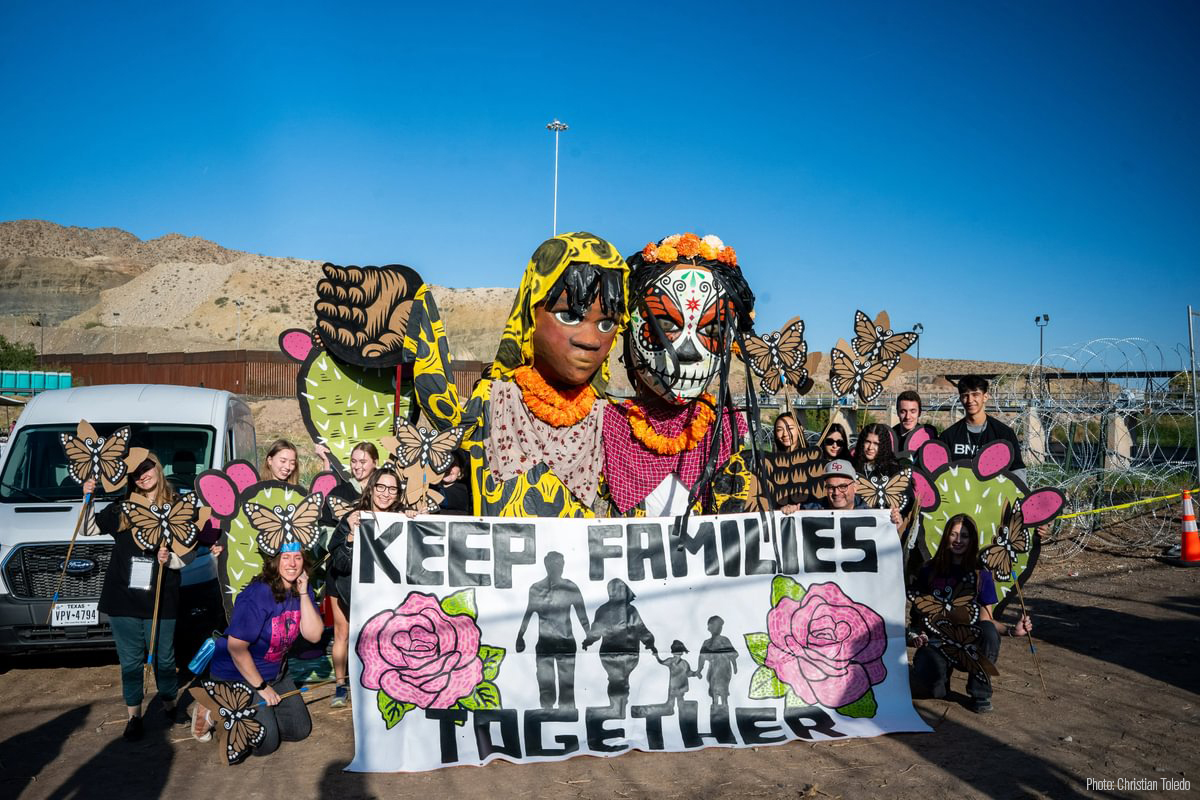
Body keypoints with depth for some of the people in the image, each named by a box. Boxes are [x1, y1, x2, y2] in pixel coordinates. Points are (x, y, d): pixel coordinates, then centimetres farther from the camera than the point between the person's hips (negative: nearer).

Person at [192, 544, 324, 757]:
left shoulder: (301, 590, -6)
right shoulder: (258, 595, -27)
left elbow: (313, 635, -14)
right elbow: (236, 647, -26)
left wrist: (304, 594, -23)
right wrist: (261, 687, -17)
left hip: (275, 673, 8)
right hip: (237, 674, -7)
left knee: (301, 729, 10)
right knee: (266, 742, -10)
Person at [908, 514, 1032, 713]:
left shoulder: (981, 575, 1)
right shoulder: (929, 571, 2)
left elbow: (986, 620, 0)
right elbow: (918, 609, 8)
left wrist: (1011, 629, -18)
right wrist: (916, 634, -10)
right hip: (935, 641, -1)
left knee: (988, 630, -34)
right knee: (928, 688, -31)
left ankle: (980, 693, -11)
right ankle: (943, 669, 10)